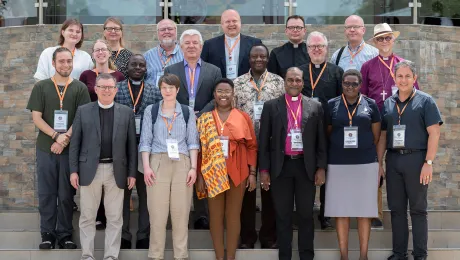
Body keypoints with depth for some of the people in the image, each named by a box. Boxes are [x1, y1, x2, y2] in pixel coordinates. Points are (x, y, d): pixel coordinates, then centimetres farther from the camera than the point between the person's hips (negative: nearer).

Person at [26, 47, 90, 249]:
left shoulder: (80, 88, 4)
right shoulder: (41, 87, 4)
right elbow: (36, 117, -1)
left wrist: (65, 139, -13)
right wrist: (56, 136, -13)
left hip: (71, 149, 0)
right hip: (45, 148, 0)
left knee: (66, 194, 4)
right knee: (46, 193, 3)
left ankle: (65, 234, 12)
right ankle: (47, 234, 12)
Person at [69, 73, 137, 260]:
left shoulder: (126, 113, 6)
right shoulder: (83, 111, 5)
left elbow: (131, 144, 6)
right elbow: (75, 142, 4)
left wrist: (132, 172, 1)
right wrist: (73, 170, -3)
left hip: (116, 171, 0)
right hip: (90, 169, 0)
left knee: (115, 217, 4)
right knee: (87, 216, 5)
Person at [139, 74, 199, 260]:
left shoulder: (187, 112, 10)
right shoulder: (151, 110, 7)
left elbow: (193, 142, 8)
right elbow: (145, 141, 5)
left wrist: (193, 167, -3)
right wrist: (146, 166, -7)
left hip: (182, 164, 1)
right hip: (158, 163, -1)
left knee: (181, 213, 1)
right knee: (157, 213, -1)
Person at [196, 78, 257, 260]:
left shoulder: (243, 117, 2)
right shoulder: (205, 119, 3)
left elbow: (251, 146, 3)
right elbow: (199, 149, 3)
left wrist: (252, 173, -2)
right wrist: (200, 176, -2)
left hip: (237, 173, 0)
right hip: (213, 173, 1)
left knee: (233, 215, 6)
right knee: (216, 216, 6)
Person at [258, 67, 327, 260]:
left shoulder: (315, 106, 5)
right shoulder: (271, 106, 3)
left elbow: (321, 140, 6)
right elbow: (264, 141, 3)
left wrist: (321, 168, 0)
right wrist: (264, 170, -3)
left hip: (306, 166, 0)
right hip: (281, 167, 0)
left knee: (306, 214, 6)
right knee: (283, 215, 5)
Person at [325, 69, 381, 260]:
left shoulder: (370, 105, 4)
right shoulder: (331, 105, 4)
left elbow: (376, 136, 7)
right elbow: (326, 135, 10)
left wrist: (379, 163, 5)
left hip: (366, 164, 0)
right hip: (338, 164, 0)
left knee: (364, 210, 2)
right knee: (341, 210, 2)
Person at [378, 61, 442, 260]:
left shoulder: (425, 101, -2)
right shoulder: (388, 103, 11)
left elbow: (434, 133, -8)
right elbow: (383, 135, 14)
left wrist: (429, 162, -14)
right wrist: (379, 162, 9)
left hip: (416, 159, -4)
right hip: (393, 160, 4)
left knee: (418, 209, 2)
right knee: (396, 208, 8)